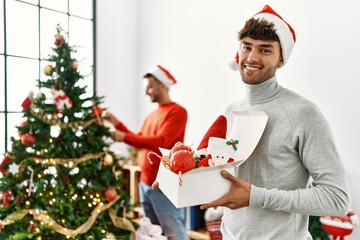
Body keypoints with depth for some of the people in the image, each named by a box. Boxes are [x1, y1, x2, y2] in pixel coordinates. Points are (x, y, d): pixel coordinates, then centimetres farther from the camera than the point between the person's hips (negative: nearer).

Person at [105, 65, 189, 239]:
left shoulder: (177, 111, -10)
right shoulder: (151, 116, 17)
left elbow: (161, 141, -20)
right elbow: (139, 142, 19)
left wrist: (125, 137, -20)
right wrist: (117, 124, 12)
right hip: (145, 184, 8)